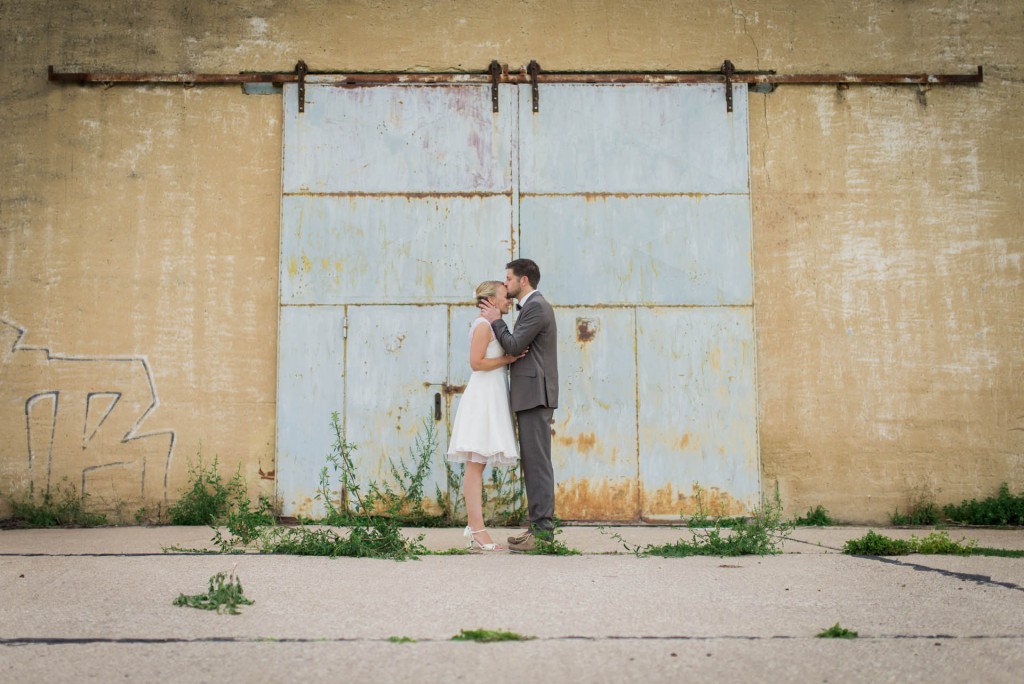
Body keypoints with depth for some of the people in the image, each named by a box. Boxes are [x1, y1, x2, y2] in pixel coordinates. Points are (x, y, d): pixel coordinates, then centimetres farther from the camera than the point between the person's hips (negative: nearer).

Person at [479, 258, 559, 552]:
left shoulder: (536, 307, -11)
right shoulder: (533, 307, 22)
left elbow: (514, 346, -16)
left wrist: (496, 321, -4)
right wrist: (498, 320, 11)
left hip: (535, 395, -11)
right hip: (529, 396, 11)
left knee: (537, 462, -10)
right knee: (533, 462, 10)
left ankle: (542, 529, -9)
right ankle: (540, 525, 13)